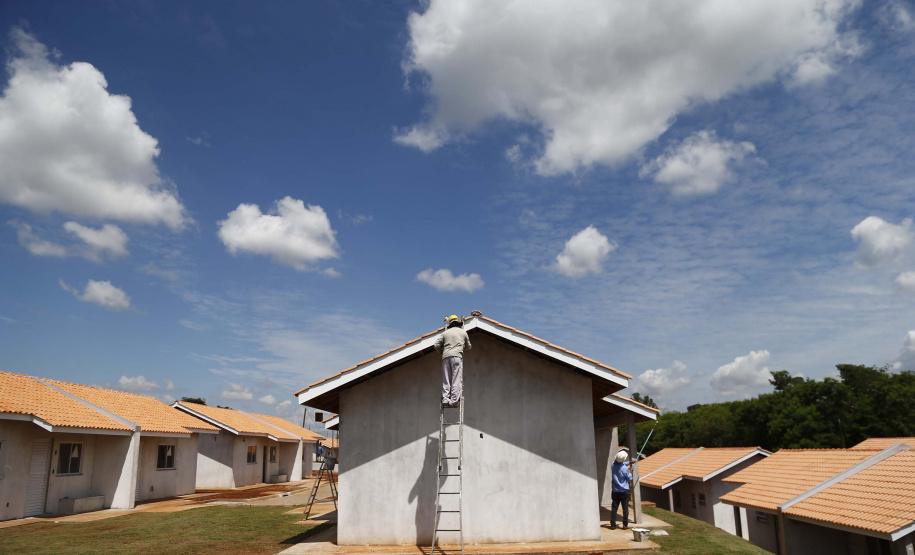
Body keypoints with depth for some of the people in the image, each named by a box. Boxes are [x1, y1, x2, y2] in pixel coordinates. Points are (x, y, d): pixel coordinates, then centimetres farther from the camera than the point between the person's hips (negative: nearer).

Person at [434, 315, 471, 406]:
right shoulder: (463, 332, 16)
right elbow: (468, 347, 25)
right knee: (456, 379, -6)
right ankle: (454, 400, -14)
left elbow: (437, 345, 11)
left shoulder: (446, 333, 18)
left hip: (446, 357, 3)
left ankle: (445, 399, -8)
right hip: (457, 355, -3)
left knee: (446, 379, 2)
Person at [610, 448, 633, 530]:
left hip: (615, 491, 4)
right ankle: (625, 525, 4)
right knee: (625, 508, 4)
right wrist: (630, 472, 10)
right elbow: (630, 479, -5)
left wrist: (629, 463, 20)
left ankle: (613, 524, 6)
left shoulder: (613, 465, -3)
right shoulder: (625, 468, -18)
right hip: (624, 491, -4)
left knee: (614, 508, 6)